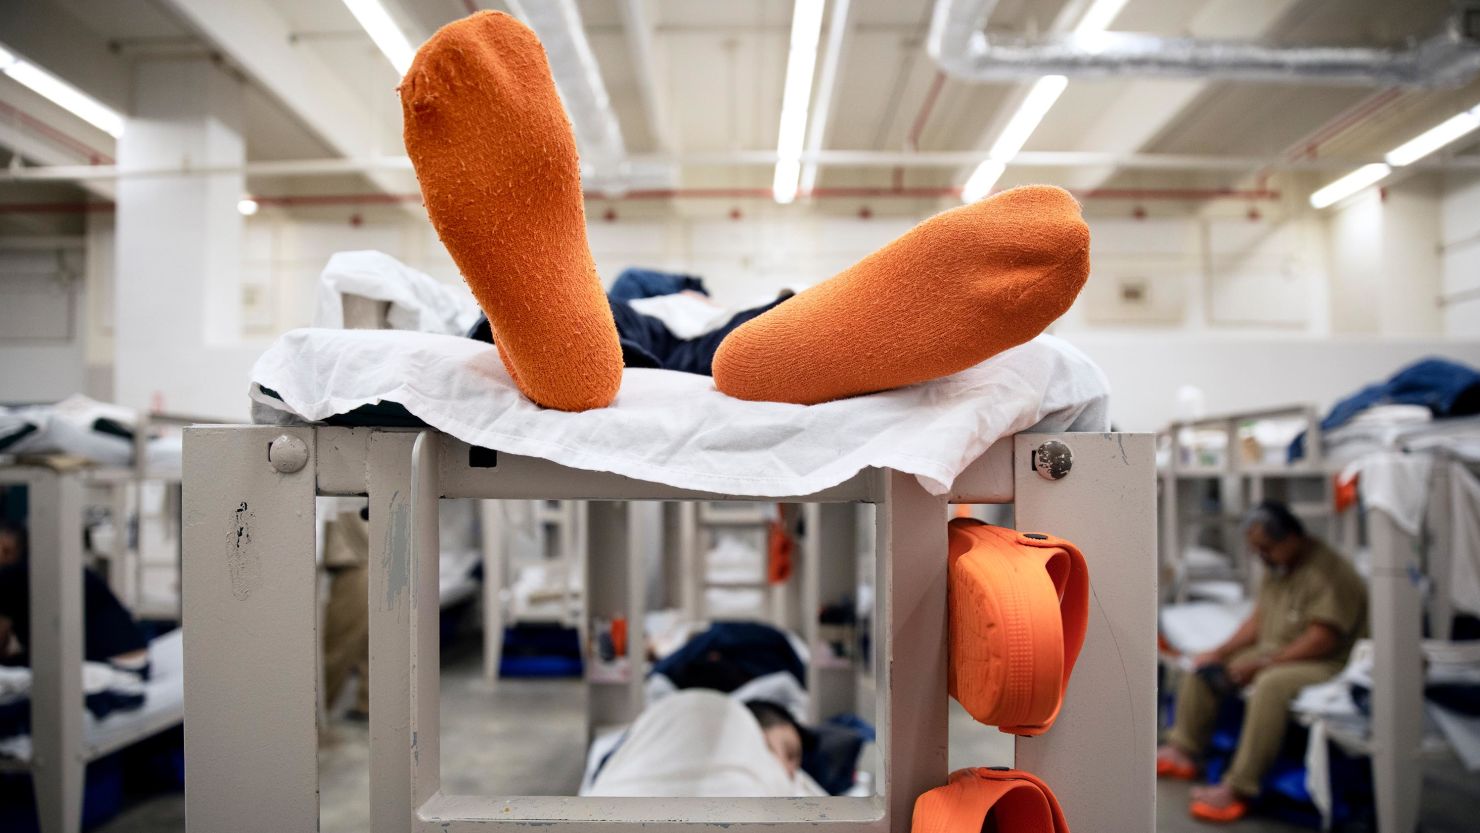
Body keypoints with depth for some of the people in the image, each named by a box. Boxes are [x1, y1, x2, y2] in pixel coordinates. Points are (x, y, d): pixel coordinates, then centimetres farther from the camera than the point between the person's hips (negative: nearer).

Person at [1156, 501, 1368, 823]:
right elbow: (1258, 619, 13)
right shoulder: (1277, 567, 11)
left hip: (1321, 664, -10)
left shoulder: (1328, 572, -17)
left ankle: (1237, 789, -35)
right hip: (1270, 654, 10)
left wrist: (1262, 663, -23)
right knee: (1202, 668, 3)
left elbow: (1322, 639, -23)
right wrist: (1219, 652, 0)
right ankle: (1183, 750, 2)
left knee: (1271, 684, -38)